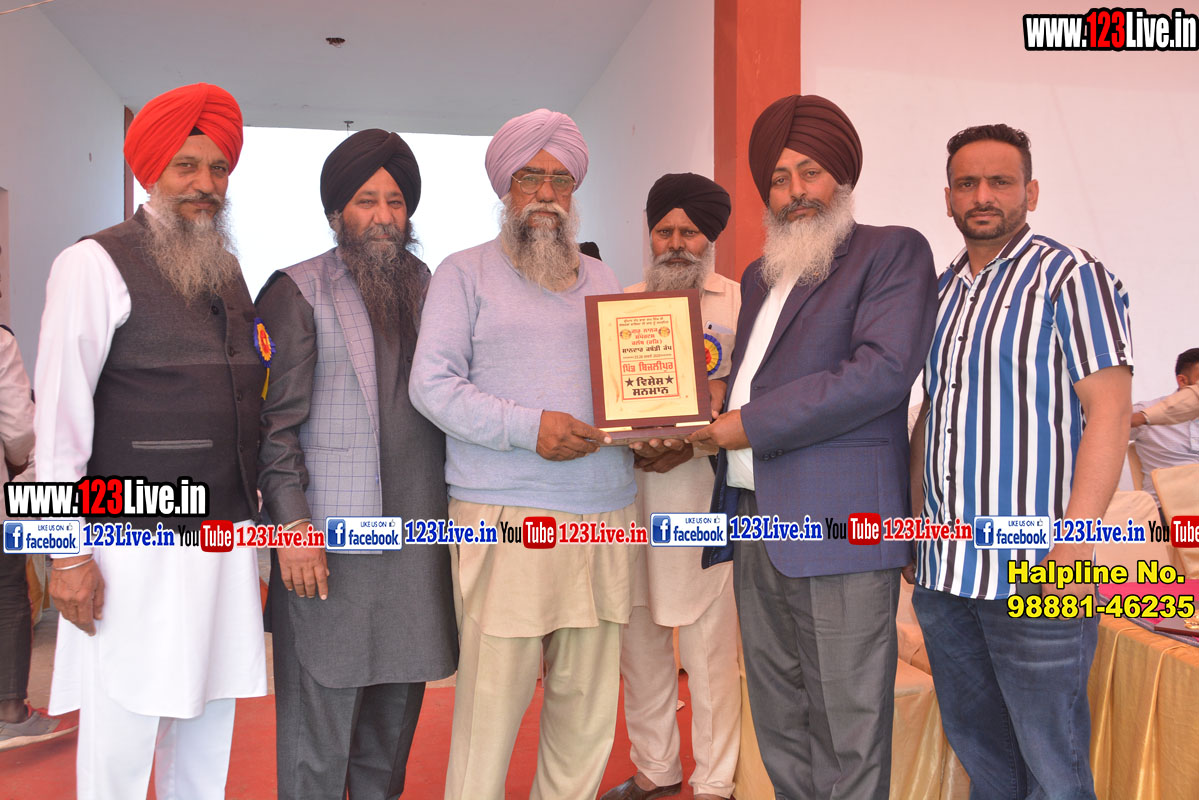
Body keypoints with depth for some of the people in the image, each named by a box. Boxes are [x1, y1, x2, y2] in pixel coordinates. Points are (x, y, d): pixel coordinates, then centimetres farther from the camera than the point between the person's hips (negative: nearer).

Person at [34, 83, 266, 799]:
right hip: (136, 543, -6)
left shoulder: (228, 272, 15)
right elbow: (60, 411, -8)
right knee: (121, 736, 0)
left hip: (226, 539, 6)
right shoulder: (96, 264, -5)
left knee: (208, 725, 12)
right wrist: (69, 552, -11)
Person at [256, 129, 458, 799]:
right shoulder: (298, 292, 1)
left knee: (396, 707, 12)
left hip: (415, 535, 5)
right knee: (319, 718, 1)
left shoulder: (429, 288, 14)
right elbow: (276, 421, -4)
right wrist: (292, 524, -13)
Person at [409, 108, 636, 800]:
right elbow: (432, 385, -5)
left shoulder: (602, 280, 21)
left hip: (607, 512, 5)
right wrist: (527, 427, -15)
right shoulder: (466, 274, 5)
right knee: (492, 696, -4)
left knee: (590, 697, 9)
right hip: (505, 513, -5)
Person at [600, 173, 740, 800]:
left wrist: (693, 444, -16)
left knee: (708, 641, -1)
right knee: (636, 633, 10)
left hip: (702, 486, -4)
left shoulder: (738, 304, 3)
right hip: (626, 485, 4)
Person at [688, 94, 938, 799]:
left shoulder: (894, 252, 0)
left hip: (837, 526, -7)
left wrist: (749, 425, -14)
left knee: (847, 738, 0)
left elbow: (883, 370, -15)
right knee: (780, 730, 14)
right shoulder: (760, 276, 23)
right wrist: (692, 429, 7)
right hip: (756, 519, 7)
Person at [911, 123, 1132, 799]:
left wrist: (1074, 545, -19)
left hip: (1034, 571, -6)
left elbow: (1109, 410, -12)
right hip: (944, 570, 6)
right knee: (975, 745, 16)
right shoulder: (943, 292, 14)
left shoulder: (1071, 277, -4)